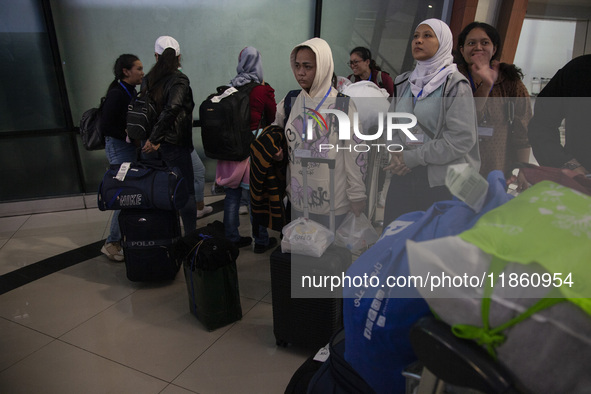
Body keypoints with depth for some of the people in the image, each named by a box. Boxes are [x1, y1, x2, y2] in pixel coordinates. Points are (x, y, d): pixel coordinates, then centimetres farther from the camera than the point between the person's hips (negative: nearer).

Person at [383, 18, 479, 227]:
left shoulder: (455, 84, -6)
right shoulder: (404, 82, 12)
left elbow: (463, 137, -14)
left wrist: (414, 157, -15)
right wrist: (396, 152, -6)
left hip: (441, 180, -5)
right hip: (403, 175, 5)